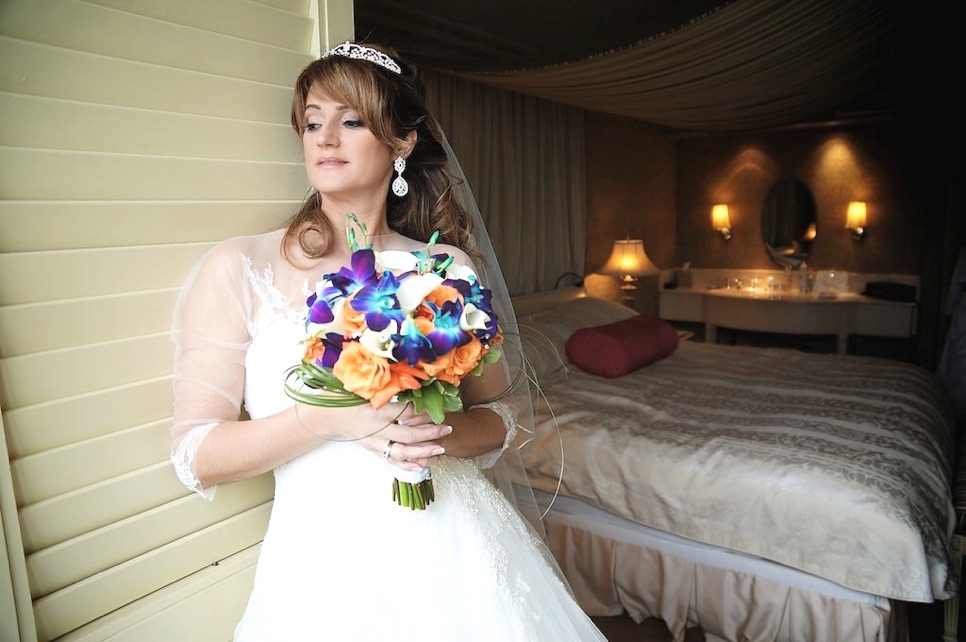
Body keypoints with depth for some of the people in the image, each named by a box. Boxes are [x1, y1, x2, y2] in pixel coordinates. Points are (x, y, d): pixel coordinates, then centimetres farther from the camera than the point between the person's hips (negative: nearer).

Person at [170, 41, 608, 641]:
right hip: (329, 563, -1)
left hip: (456, 548, 2)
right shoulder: (239, 269, -5)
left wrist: (445, 433, -15)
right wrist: (331, 417, -21)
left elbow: (508, 412, 5)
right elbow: (196, 456, -7)